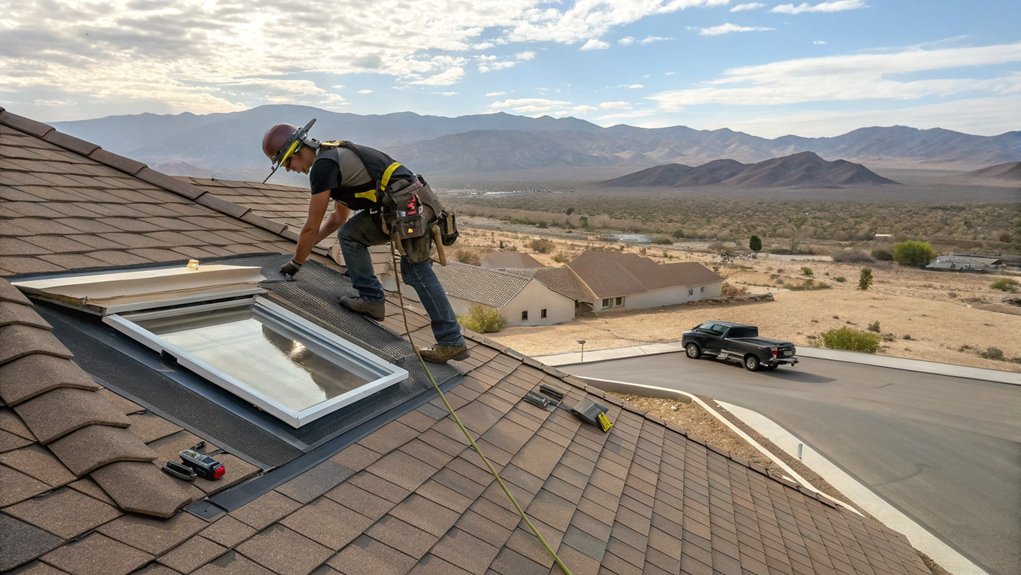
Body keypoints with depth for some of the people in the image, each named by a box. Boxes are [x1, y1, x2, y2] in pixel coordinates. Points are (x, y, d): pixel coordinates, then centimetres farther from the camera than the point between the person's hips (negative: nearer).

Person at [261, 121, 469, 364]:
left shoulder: (323, 166, -9)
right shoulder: (334, 156, 23)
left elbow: (311, 228, -4)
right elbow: (339, 217, 32)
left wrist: (295, 263, 11)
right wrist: (304, 247, 32)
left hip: (409, 207, -10)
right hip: (414, 205, 10)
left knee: (418, 273, -6)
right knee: (349, 234, 14)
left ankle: (452, 342, 0)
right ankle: (371, 300, 14)